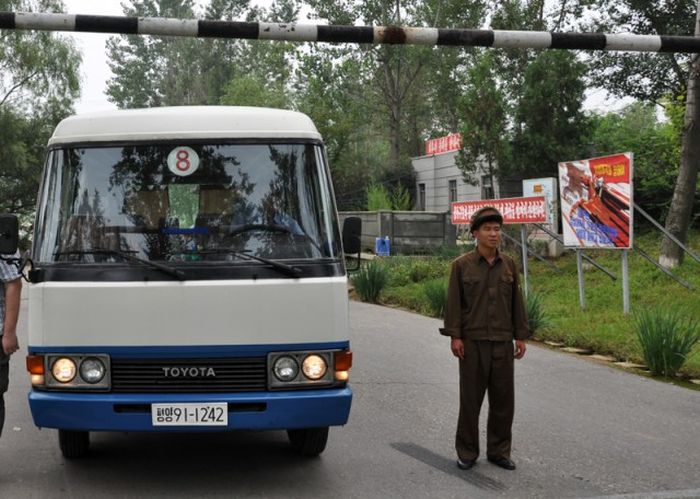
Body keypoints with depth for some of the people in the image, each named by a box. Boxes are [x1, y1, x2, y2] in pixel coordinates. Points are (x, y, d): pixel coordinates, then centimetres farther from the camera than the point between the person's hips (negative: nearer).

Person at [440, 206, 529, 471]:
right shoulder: (462, 265, -2)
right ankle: (467, 452, 14)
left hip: (502, 342, 3)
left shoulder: (508, 264, 8)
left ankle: (499, 451, 18)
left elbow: (516, 302, 10)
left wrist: (520, 336, 8)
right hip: (472, 342, -3)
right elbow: (453, 302, -3)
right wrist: (454, 336, -9)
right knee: (470, 398, 3)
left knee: (503, 398, 6)